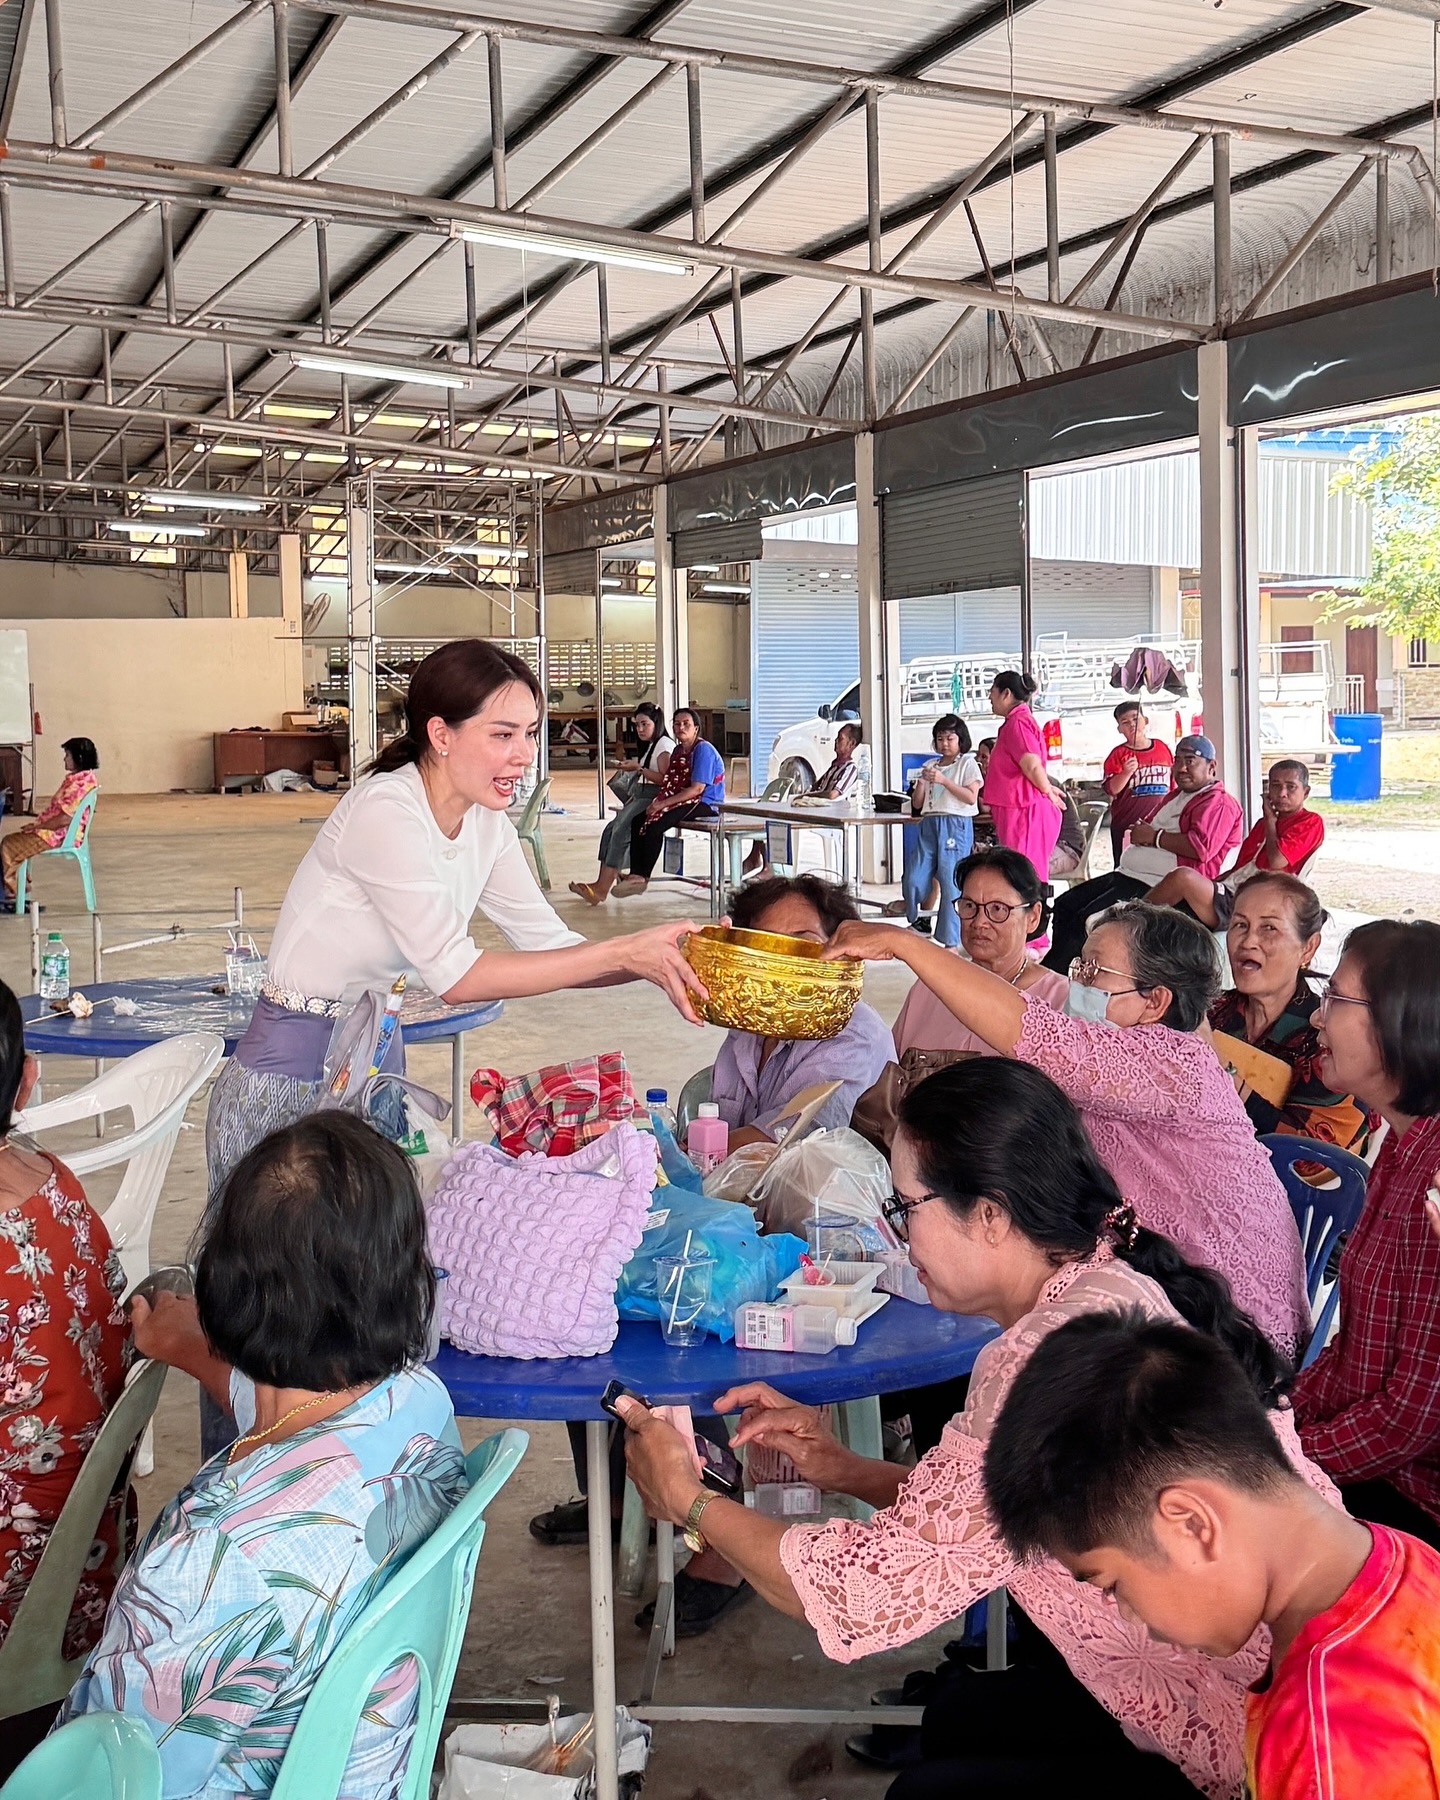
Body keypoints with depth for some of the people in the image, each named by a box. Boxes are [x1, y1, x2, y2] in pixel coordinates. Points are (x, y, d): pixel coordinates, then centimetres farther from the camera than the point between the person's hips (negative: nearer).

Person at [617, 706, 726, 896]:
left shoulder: (704, 750, -13)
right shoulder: (678, 750, 15)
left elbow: (697, 789, -20)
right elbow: (669, 784, 11)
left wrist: (663, 803, -22)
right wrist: (657, 802, -10)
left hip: (705, 804, -9)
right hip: (683, 801, 9)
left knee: (655, 825, -26)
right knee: (638, 821, -9)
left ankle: (642, 878, -12)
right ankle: (635, 874, -13)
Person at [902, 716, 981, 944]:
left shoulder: (967, 763, 5)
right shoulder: (930, 766, 18)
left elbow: (971, 797, -8)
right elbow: (917, 804, 16)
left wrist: (944, 781, -12)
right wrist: (921, 782, -2)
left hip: (956, 825, -5)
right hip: (929, 823, 5)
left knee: (951, 884, -9)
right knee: (913, 879, -3)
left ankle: (950, 941, -4)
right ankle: (917, 921, 18)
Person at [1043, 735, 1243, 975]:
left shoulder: (1219, 802, -7)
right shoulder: (1176, 796, 24)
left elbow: (1202, 846, -24)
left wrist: (1154, 837, -12)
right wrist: (1140, 832, 8)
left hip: (1156, 885, -11)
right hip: (1127, 874, 11)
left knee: (1087, 918, -23)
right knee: (1065, 905, 2)